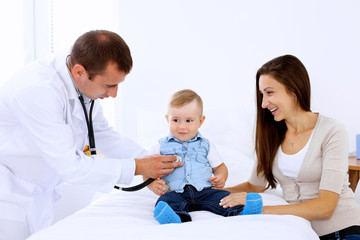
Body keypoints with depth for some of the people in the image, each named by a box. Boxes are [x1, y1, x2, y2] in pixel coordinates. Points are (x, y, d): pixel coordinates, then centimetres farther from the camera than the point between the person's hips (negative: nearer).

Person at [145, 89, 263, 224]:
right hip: (176, 193, -2)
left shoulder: (205, 145, 19)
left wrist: (221, 177, 1)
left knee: (224, 197, -26)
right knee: (166, 201, -36)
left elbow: (219, 166, 25)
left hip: (204, 191, 3)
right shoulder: (161, 147, 13)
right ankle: (176, 216, -62)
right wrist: (153, 184, -11)